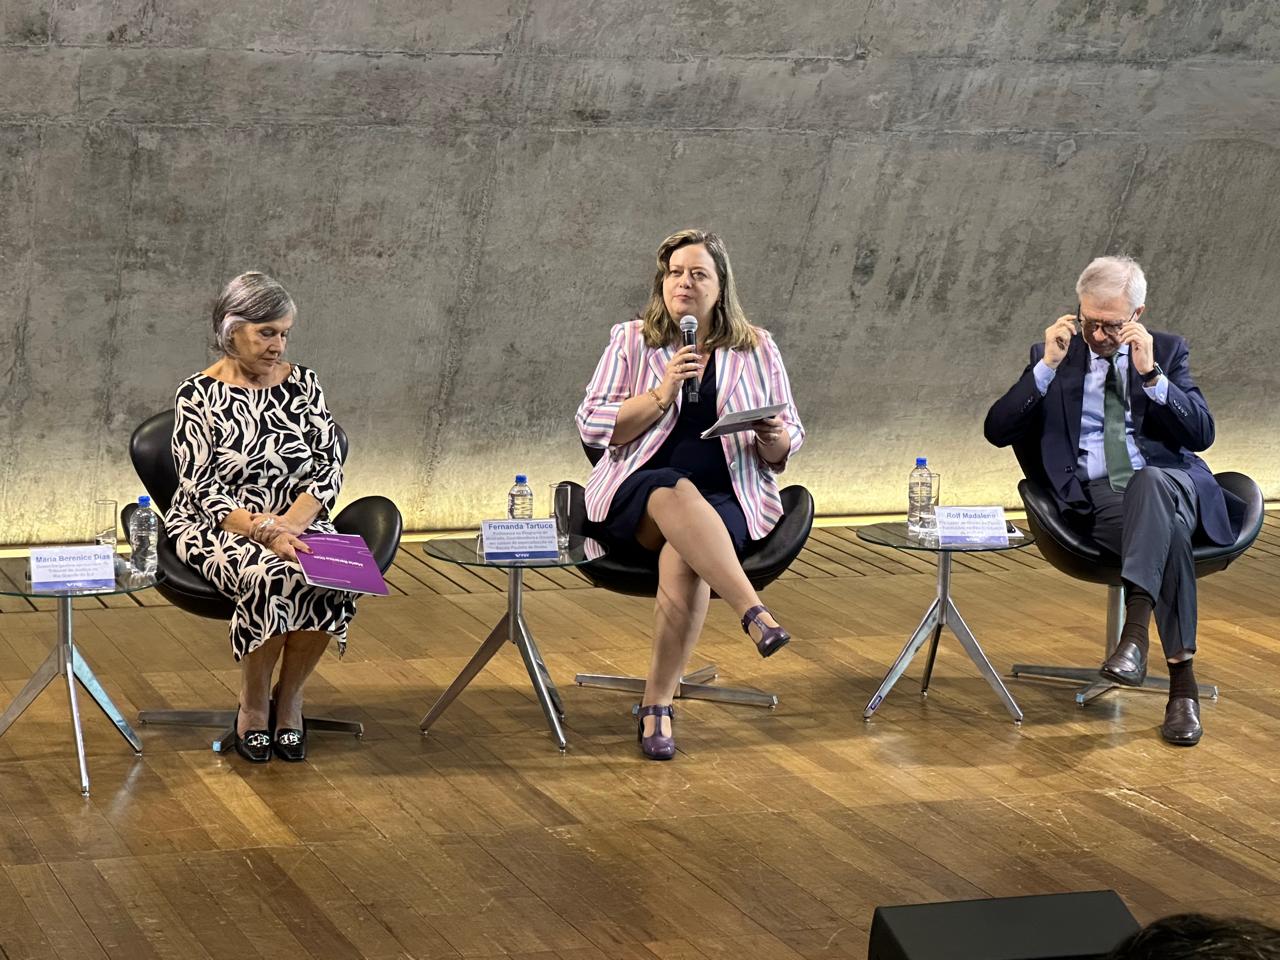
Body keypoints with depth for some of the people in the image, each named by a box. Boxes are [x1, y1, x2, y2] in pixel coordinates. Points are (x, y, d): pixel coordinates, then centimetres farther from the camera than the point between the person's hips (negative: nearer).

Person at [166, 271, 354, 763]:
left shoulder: (303, 384, 5)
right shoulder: (198, 394, -6)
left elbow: (329, 468, 1)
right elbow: (203, 490, -12)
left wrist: (290, 525, -17)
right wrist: (263, 532, -25)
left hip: (298, 521, 4)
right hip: (216, 526, -3)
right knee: (274, 579, -36)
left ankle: (289, 699, -7)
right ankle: (253, 704, -11)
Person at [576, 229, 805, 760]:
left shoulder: (757, 350, 12)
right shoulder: (630, 341, 10)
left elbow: (788, 445, 13)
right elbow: (592, 426, 1)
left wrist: (774, 437, -11)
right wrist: (662, 394, -11)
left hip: (729, 502, 1)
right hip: (634, 498, -1)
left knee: (685, 556, -34)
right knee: (676, 493, -38)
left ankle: (658, 705, -29)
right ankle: (754, 612, -50)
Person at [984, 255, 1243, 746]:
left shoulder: (1167, 351, 14)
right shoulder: (1052, 357, 13)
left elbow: (1202, 434, 2)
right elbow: (998, 430, 2)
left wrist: (1151, 374, -11)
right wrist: (1048, 366, -8)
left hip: (1168, 482, 0)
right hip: (1096, 499, 0)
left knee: (1149, 483, -39)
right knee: (1168, 528, -35)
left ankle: (1135, 630, -51)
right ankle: (1182, 682, -43)